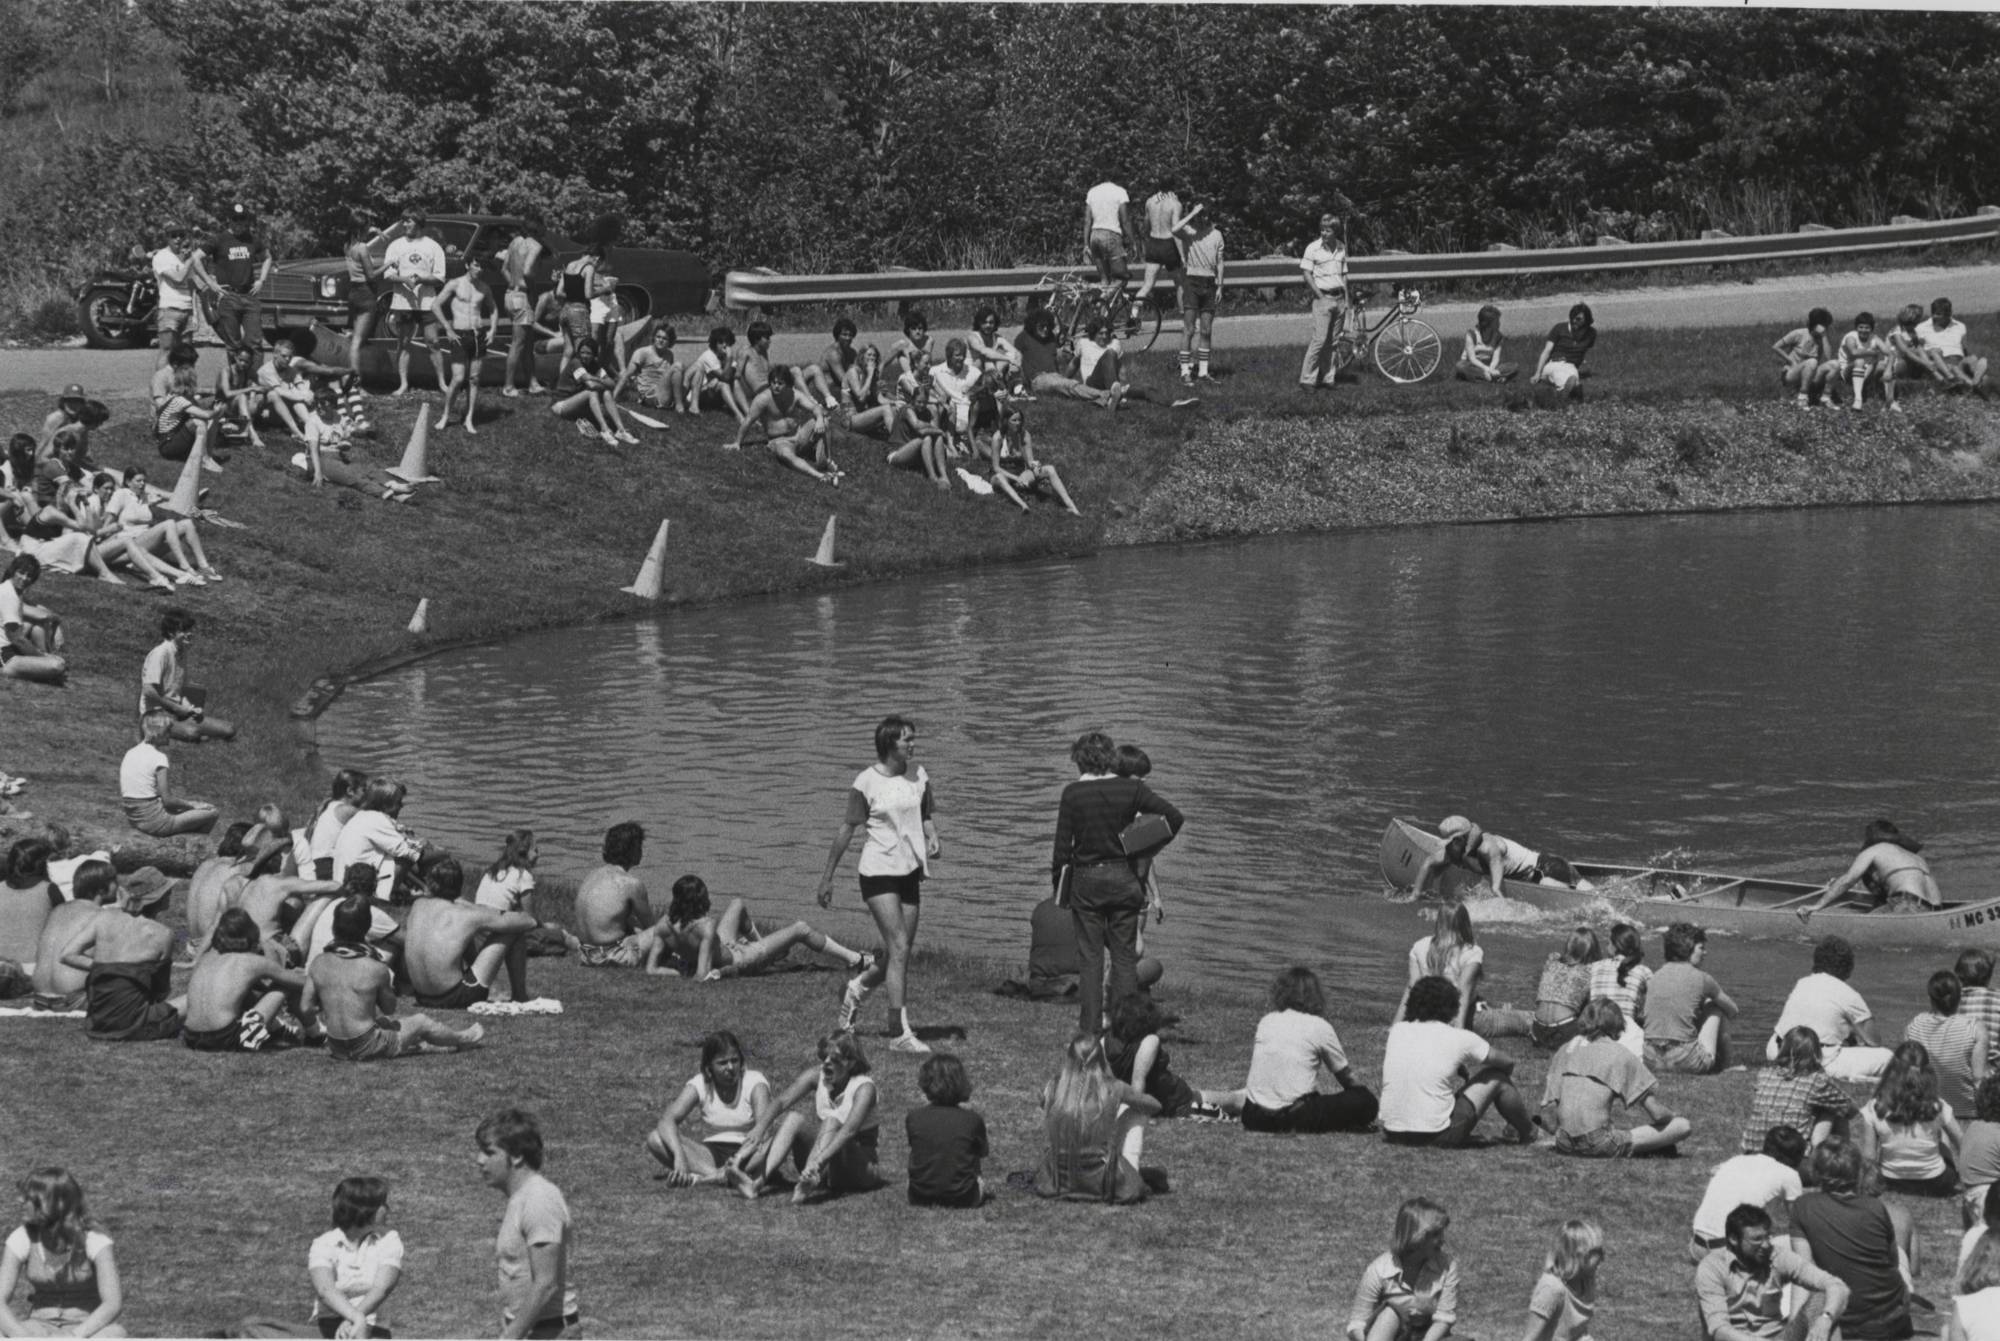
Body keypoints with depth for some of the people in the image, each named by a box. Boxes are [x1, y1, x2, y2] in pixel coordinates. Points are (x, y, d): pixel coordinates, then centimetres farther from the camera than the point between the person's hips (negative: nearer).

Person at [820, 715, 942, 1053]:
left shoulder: (918, 774, 6)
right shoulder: (867, 781, -9)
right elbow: (847, 828, -3)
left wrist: (933, 837, -4)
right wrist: (827, 877, -1)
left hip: (910, 870, 6)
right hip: (878, 870, -6)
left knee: (900, 951, 8)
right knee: (898, 948, -14)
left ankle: (855, 990, 37)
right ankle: (903, 1034, -14)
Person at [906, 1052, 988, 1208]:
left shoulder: (913, 1118, -10)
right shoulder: (972, 1119, -12)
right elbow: (982, 1153, 5)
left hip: (920, 1200, 0)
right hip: (962, 1199, 0)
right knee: (980, 1183, 36)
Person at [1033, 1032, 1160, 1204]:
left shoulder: (1053, 1088, -6)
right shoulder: (1112, 1089, -10)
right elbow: (1155, 1106, 7)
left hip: (1058, 1181, 2)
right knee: (1135, 1112, 16)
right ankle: (1131, 1177, 22)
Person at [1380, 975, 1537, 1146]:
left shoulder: (1397, 1031, 5)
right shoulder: (1459, 1039, -5)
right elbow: (1507, 1062, 12)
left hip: (1393, 1135, 5)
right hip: (1436, 1136, -5)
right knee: (1496, 1078, 13)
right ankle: (1528, 1132, 36)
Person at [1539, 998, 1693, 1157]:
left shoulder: (1565, 1050, 14)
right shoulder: (1619, 1053, 2)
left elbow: (1547, 1105, 11)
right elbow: (1657, 1113, 0)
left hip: (1564, 1145, 5)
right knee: (1683, 1126, -1)